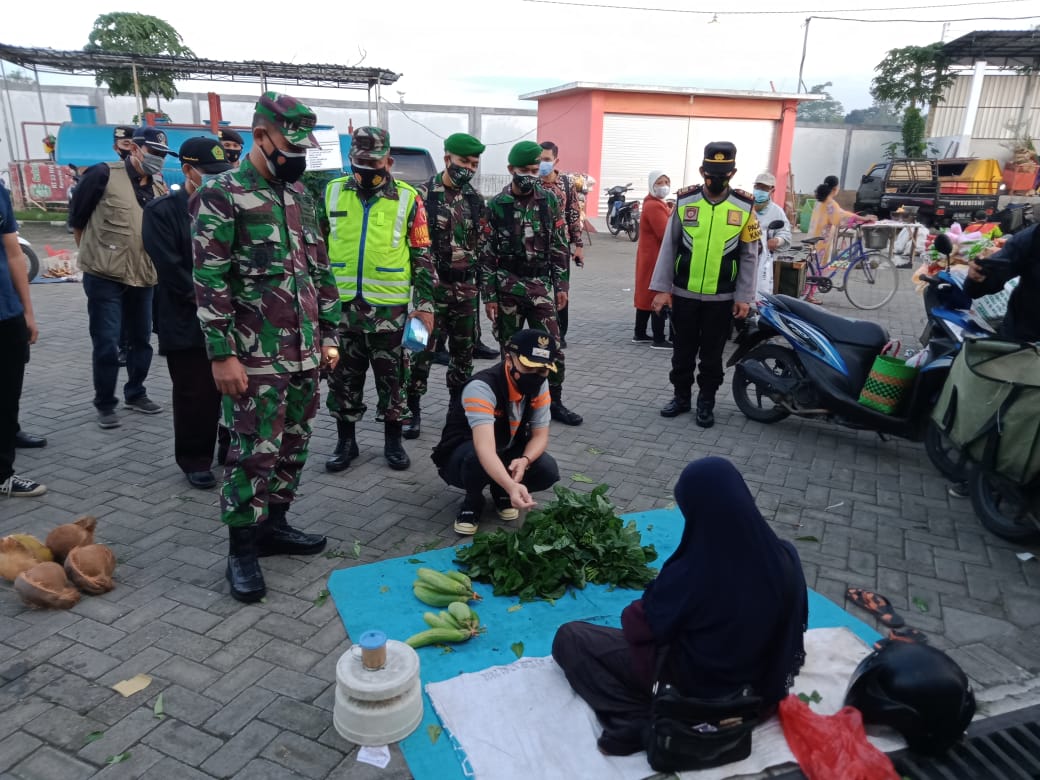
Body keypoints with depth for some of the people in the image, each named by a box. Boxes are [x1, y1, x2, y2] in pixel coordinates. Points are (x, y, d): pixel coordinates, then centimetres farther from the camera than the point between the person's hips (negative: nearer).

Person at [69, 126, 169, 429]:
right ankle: (105, 404, 10)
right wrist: (93, 254, 5)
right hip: (105, 278, -5)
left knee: (141, 340, 13)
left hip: (143, 278, 6)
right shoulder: (103, 175, -8)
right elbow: (76, 218, -2)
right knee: (106, 344, -3)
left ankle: (135, 394, 29)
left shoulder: (160, 189, 9)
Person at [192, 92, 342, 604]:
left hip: (306, 351, 7)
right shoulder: (221, 195, -8)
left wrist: (328, 335, 13)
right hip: (257, 356, -7)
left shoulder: (300, 196, 13)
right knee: (254, 451, -1)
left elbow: (320, 270, 16)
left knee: (293, 445, 14)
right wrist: (222, 355, -16)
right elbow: (210, 281, -12)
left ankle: (274, 524, 30)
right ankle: (241, 550, 13)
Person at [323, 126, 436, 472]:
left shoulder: (407, 198, -1)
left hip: (389, 306, -2)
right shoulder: (332, 192, 4)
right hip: (340, 304, 2)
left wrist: (425, 303, -2)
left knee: (391, 378, 8)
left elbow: (422, 255, 1)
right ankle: (346, 441, 25)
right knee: (343, 378, 10)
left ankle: (393, 441, 23)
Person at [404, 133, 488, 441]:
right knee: (422, 349, -2)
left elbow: (482, 246, 13)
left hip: (466, 288, 5)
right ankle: (413, 409, 10)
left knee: (464, 351, 12)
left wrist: (485, 288, 10)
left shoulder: (476, 199, 10)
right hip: (432, 286, -5)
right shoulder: (424, 194, -6)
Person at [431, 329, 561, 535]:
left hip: (506, 454, 5)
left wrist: (524, 461, -33)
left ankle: (501, 493, 9)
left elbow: (540, 435, -10)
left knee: (548, 471, -22)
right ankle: (473, 502, -7)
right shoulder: (481, 387, -35)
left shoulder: (540, 386, -14)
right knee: (477, 457, -40)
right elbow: (485, 449, -49)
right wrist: (512, 486, -65)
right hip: (459, 458, -5)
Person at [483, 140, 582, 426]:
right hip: (507, 287, -2)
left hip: (540, 286, 2)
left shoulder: (549, 201, 5)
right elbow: (487, 254, -2)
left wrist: (561, 285, 2)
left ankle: (554, 402, 15)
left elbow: (559, 247, 8)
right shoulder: (496, 205, -2)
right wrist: (489, 295, -6)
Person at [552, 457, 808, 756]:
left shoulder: (688, 576, -35)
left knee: (568, 638, 4)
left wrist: (633, 612, 6)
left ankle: (642, 720, -7)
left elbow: (638, 625, -17)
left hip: (693, 686, -6)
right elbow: (795, 624, -1)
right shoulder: (786, 557, -21)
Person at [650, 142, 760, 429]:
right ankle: (681, 396, 27)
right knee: (683, 350, 12)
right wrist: (661, 288, -3)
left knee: (712, 354, 10)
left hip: (721, 298, -1)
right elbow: (669, 247, 1)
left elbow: (749, 256, 1)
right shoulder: (684, 202, -2)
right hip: (684, 293, 1)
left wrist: (744, 297, -3)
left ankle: (706, 402, 24)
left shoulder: (745, 207, -3)